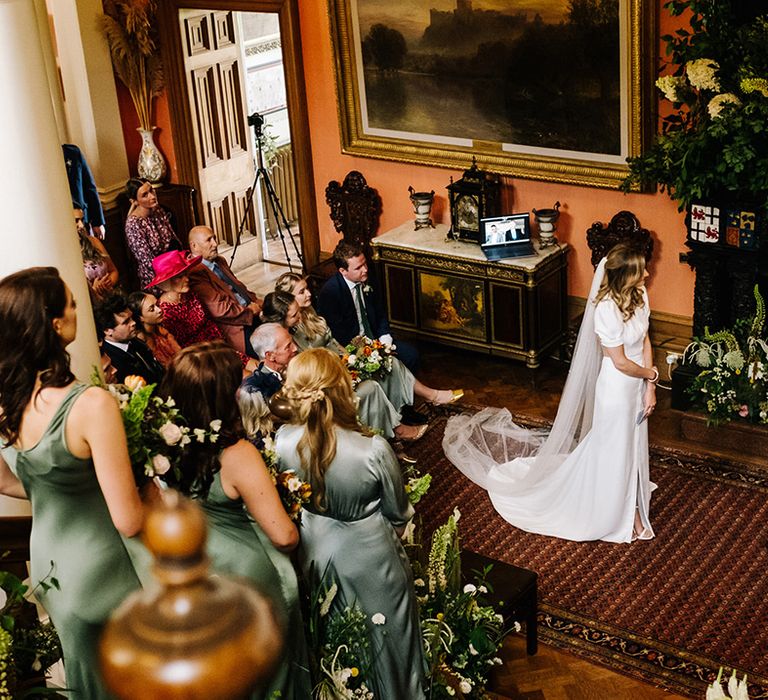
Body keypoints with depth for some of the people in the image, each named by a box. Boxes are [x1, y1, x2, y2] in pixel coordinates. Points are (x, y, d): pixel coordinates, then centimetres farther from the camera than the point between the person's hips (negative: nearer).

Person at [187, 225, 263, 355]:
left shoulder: (220, 261, 17)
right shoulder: (195, 272, -14)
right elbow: (219, 309, -19)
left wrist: (256, 302, 6)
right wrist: (250, 310, -10)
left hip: (252, 314, 10)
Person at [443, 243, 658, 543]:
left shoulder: (639, 294, -6)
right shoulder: (607, 309, -30)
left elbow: (645, 342, 2)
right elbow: (621, 362, -23)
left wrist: (649, 389, -1)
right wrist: (650, 374, -5)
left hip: (638, 385, 7)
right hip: (617, 388, -7)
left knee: (633, 447, 22)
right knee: (614, 451, 12)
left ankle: (632, 508, 42)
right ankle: (619, 516, 33)